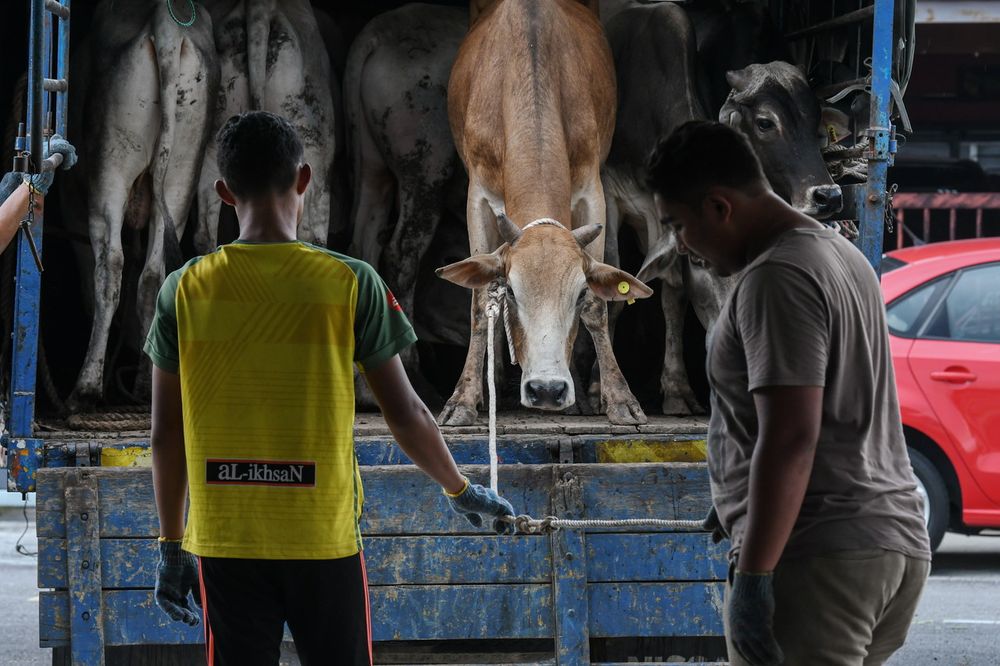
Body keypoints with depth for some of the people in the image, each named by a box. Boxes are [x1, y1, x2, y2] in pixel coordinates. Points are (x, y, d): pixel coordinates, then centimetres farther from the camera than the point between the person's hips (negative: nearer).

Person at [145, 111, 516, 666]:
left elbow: (166, 433, 3)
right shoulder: (351, 284, -6)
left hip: (225, 544, 1)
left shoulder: (184, 291, -1)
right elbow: (406, 416, 0)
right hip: (323, 542, -1)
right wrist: (462, 492, 17)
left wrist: (171, 547, 14)